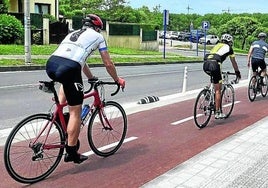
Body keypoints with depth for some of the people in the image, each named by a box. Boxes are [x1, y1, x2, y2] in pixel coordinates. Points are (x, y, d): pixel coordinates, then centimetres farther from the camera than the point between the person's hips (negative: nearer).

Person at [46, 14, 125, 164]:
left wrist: (91, 77, 58)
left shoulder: (73, 33, 36)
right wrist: (117, 80, 37)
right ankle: (71, 152, 13)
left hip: (51, 64, 6)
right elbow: (108, 64, 21)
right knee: (76, 112, 6)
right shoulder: (97, 36, 20)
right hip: (68, 69, -6)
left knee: (67, 80, 41)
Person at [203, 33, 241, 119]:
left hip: (205, 64, 6)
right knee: (218, 90, 2)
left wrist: (219, 71, 55)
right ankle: (217, 113, 4)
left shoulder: (217, 45, 33)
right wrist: (238, 73, 42)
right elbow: (234, 62, 27)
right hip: (214, 65, -6)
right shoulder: (229, 48, 19)